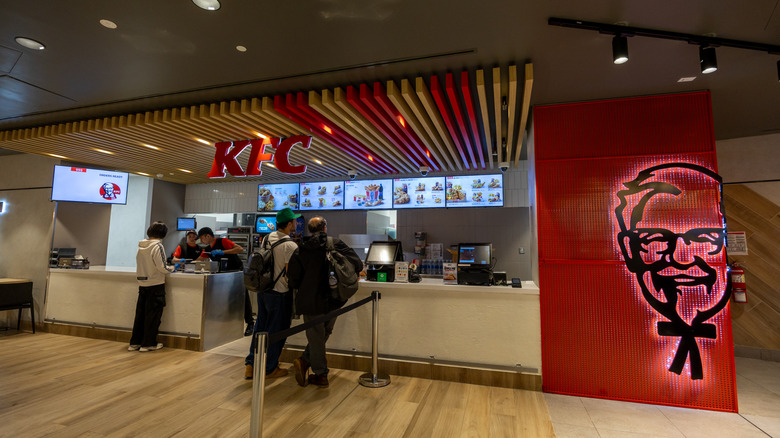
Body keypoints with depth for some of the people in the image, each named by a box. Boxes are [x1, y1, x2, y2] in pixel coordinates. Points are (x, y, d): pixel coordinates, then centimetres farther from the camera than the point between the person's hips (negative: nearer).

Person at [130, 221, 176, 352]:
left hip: (142, 284, 7)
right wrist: (173, 269, 0)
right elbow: (162, 267, -18)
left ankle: (135, 342, 21)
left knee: (140, 313, 14)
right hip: (155, 284, -7)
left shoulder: (141, 246, 6)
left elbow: (141, 265, 10)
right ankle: (148, 344, 9)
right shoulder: (157, 246, -14)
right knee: (153, 314, 3)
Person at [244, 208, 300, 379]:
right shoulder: (290, 246, -21)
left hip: (262, 290, 8)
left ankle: (251, 364, 28)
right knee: (276, 331, 7)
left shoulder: (267, 238, 3)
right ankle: (269, 369, 21)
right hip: (280, 293, -7)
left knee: (260, 326, 19)